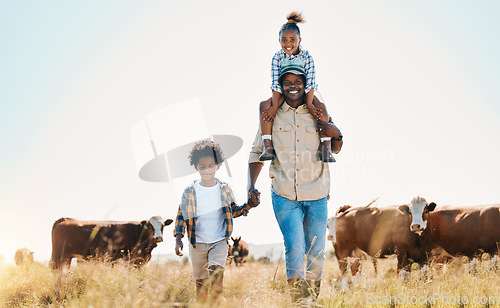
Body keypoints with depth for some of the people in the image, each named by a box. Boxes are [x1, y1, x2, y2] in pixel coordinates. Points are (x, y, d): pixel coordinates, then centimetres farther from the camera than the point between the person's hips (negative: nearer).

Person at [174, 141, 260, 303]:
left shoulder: (224, 189, 1)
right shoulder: (189, 192, -2)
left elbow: (233, 211, 14)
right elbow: (181, 216, 4)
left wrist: (249, 205, -3)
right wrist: (178, 238, -7)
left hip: (219, 242, -1)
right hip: (197, 244, 1)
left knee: (216, 272, -25)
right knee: (201, 284, 6)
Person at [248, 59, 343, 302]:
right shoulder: (271, 115, 5)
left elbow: (334, 150, 19)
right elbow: (257, 153, 10)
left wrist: (337, 136, -4)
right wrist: (251, 186, -2)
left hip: (316, 195, 2)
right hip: (285, 195, -2)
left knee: (316, 252, 3)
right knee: (294, 248, -14)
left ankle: (313, 302, 17)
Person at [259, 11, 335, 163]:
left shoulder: (306, 56, -13)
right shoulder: (277, 58, -11)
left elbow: (310, 83, -18)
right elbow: (276, 84, -14)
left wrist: (309, 104, -31)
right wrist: (275, 106, -26)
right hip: (284, 94, 1)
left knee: (321, 107, -30)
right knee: (265, 105, -26)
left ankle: (325, 147, -30)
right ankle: (268, 146, -31)